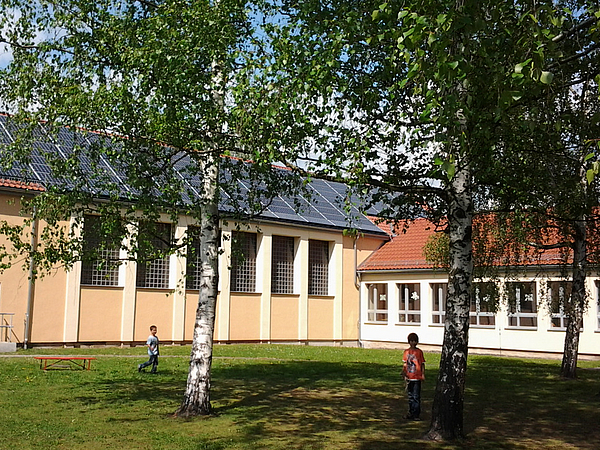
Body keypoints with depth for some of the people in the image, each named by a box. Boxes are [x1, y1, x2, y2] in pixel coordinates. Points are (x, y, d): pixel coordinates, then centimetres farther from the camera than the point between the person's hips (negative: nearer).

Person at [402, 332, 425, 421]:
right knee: (410, 396, 13)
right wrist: (404, 372, 0)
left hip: (417, 378, -4)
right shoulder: (406, 352, 7)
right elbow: (405, 364, 12)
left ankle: (416, 414, 0)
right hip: (409, 377, 4)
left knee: (416, 397, -4)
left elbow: (422, 364, 1)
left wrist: (423, 375, -5)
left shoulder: (419, 352, -2)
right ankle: (411, 413, 22)